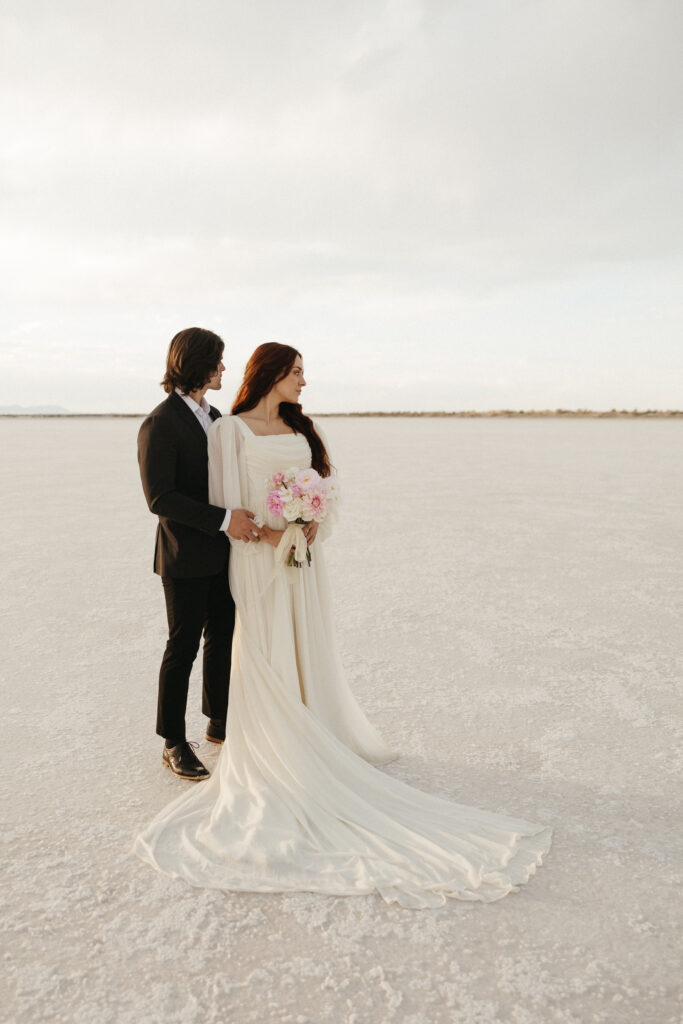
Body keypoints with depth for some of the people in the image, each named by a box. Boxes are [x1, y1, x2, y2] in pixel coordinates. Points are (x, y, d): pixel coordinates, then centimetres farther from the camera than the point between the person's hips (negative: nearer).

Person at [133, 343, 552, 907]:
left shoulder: (304, 429, 14)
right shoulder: (231, 429, -2)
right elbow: (224, 499, -6)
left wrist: (314, 526, -7)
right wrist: (265, 531, -19)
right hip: (258, 559, -5)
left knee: (308, 653, 9)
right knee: (267, 660, 0)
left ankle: (311, 737, 22)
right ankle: (273, 751, 12)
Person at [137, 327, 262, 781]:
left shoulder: (214, 416, 11)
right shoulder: (160, 424, -15)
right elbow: (160, 498, -20)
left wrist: (245, 514, 0)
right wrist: (224, 519, -25)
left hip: (222, 553, 8)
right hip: (185, 558, -8)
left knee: (223, 637, 16)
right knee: (184, 646, 3)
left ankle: (219, 722, 34)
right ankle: (174, 743, 18)